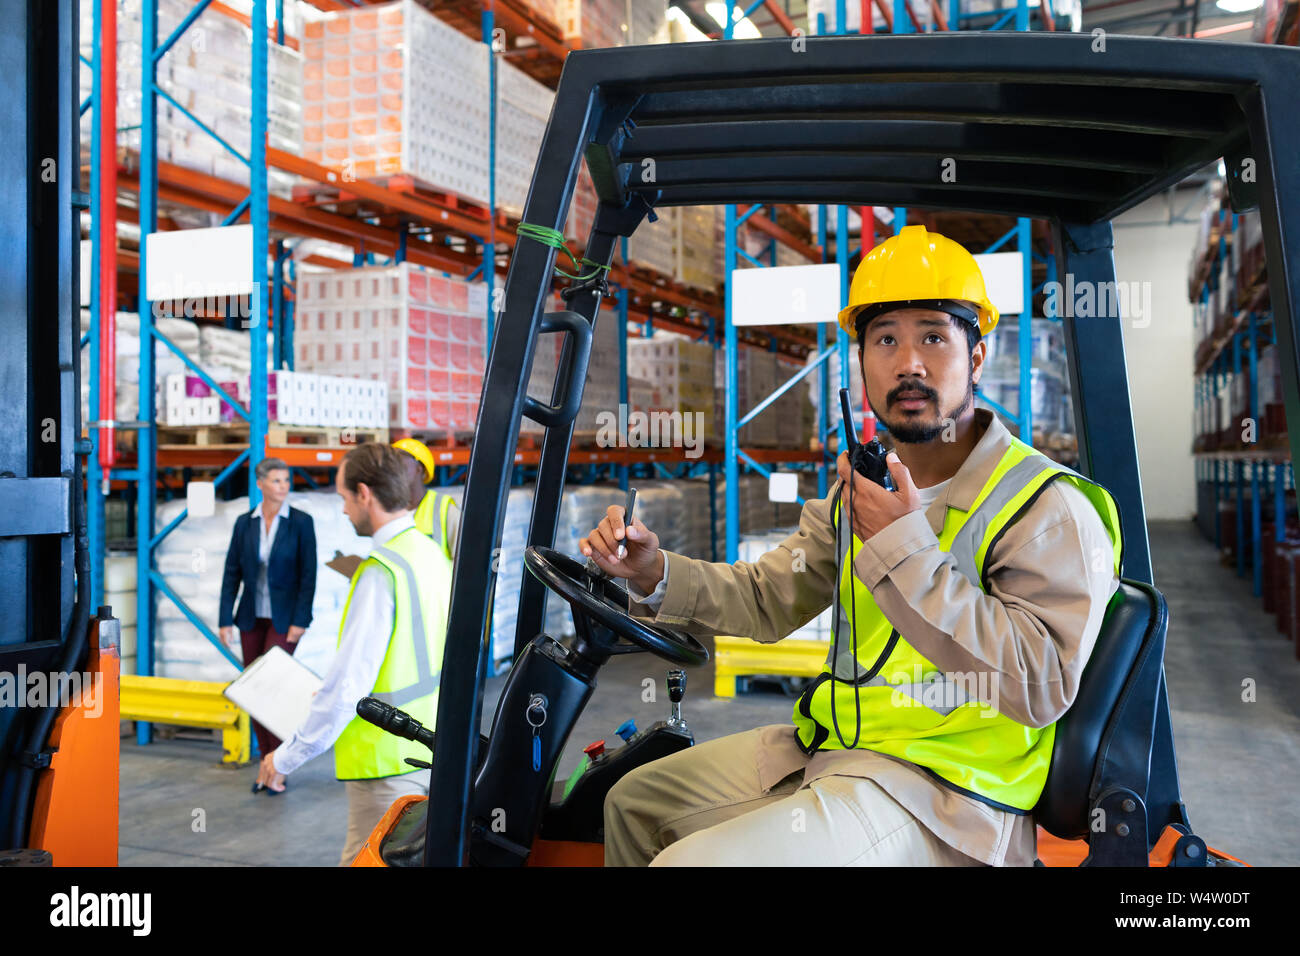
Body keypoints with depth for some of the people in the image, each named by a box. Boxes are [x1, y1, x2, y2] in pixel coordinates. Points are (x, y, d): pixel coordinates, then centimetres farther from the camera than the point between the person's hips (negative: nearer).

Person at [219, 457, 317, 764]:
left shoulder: (301, 522, -6)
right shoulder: (244, 523, 3)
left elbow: (308, 574, -8)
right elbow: (232, 573, 4)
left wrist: (300, 621, -13)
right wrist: (225, 620, 0)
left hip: (284, 617, -4)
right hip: (252, 617, 4)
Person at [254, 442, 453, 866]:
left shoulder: (380, 572, -20)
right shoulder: (432, 553, 7)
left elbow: (348, 683, -21)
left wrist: (287, 757, -10)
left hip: (388, 759, -8)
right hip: (430, 747, 9)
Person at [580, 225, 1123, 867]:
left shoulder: (1050, 510, -14)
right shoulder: (865, 487, 11)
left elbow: (1042, 682, -25)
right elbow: (769, 598, 14)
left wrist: (903, 546, -26)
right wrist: (656, 574, -4)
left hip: (939, 783, -8)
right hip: (828, 744, 8)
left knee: (691, 861, -23)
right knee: (634, 799, 16)